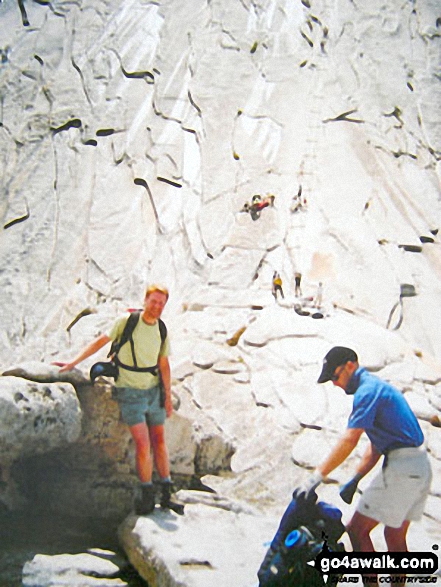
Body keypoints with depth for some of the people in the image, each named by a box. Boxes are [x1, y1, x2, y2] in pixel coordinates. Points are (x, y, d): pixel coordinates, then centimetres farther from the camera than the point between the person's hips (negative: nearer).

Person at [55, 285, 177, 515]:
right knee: (142, 443, -10)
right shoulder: (126, 322, -10)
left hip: (154, 390, 4)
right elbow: (100, 342, -2)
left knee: (159, 440, 8)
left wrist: (168, 396, 6)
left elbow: (163, 364, 8)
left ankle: (166, 489, 20)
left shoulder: (162, 330, 3)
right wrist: (73, 363, -2)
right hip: (129, 392, -4)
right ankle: (147, 494, 5)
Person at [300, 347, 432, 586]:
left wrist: (317, 476, -22)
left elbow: (349, 440, -22)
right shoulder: (378, 387, 19)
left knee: (357, 529, -2)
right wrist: (355, 479, 16)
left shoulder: (367, 390, -12)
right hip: (420, 467, 10)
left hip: (401, 468, -10)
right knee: (395, 536, 17)